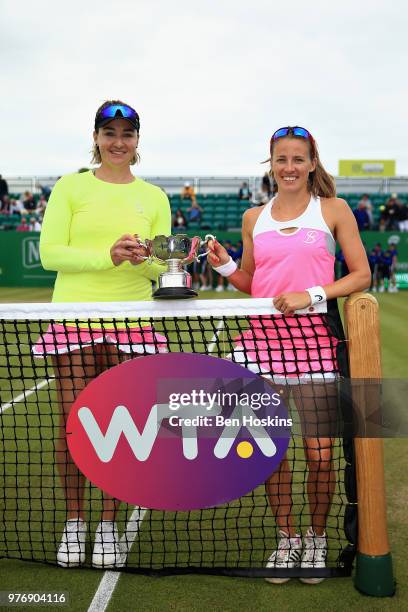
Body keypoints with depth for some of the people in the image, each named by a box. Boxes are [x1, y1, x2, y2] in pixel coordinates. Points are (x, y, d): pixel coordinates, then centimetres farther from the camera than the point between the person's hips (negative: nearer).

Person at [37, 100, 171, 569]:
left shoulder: (154, 197, 11)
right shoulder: (70, 187, 6)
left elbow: (161, 268, 9)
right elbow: (49, 252, -3)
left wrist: (143, 258, -14)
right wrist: (107, 256, -16)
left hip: (130, 322, 1)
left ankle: (108, 525, 19)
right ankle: (73, 522, 20)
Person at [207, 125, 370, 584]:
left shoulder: (334, 210, 5)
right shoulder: (254, 218, 13)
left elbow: (361, 275, 1)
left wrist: (311, 295, -12)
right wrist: (225, 266, -1)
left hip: (315, 338, -2)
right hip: (263, 337, 3)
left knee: (319, 455, -1)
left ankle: (316, 537, 24)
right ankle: (286, 538, 25)